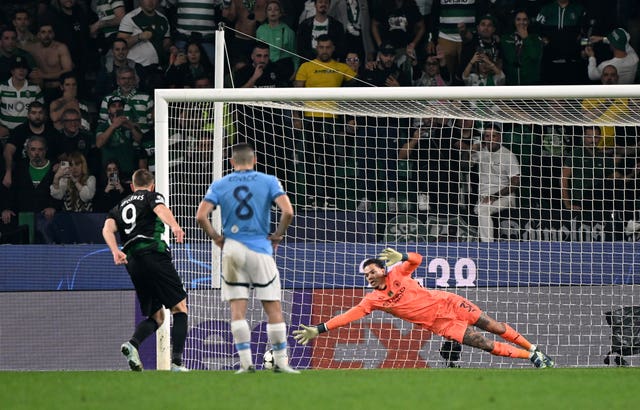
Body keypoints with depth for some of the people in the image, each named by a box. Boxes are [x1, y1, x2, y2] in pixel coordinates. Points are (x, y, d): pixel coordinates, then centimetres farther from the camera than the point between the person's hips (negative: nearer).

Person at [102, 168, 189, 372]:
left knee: (156, 317, 14)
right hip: (154, 254, -6)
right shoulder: (152, 196, 12)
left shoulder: (120, 206, 27)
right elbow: (161, 209, -12)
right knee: (180, 308, -1)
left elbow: (108, 228, 8)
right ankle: (177, 361, -16)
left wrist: (115, 251, -8)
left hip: (132, 262, 6)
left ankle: (133, 343, -16)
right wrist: (174, 226, -32)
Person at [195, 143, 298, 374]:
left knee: (237, 309, 3)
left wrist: (216, 237, 7)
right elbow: (288, 211, -11)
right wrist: (278, 234, 4)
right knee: (273, 308, 4)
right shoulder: (268, 182, 2)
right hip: (261, 250, -1)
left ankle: (245, 361, -4)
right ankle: (281, 361, 3)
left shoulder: (219, 185, 5)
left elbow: (201, 216, -6)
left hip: (232, 249, 1)